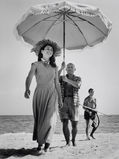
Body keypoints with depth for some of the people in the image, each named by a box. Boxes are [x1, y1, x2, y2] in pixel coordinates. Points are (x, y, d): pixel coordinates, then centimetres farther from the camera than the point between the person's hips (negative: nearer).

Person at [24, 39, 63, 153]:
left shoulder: (54, 67, 11)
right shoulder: (35, 65, 3)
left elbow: (57, 83, 15)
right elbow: (29, 78, -11)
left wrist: (60, 98, 11)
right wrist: (27, 89, -31)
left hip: (51, 94, 1)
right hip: (39, 94, -1)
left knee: (49, 119, -12)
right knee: (39, 119, 1)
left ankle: (47, 142, 3)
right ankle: (40, 143, 11)